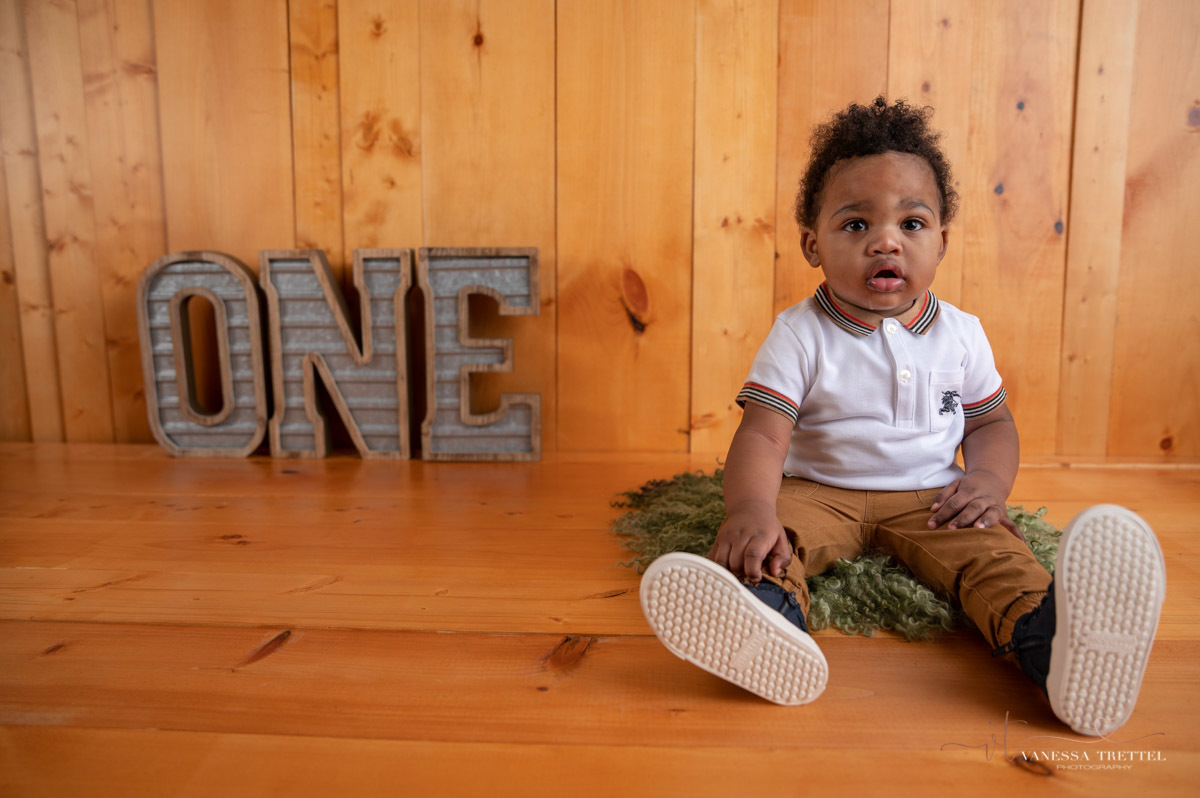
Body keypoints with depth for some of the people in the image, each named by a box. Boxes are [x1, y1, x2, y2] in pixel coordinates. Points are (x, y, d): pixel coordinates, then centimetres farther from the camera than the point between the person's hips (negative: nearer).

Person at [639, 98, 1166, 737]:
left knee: (992, 547, -26)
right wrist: (751, 507, -37)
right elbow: (763, 433, -17)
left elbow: (990, 421, 14)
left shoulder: (960, 334, 3)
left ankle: (1047, 639, -51)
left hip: (931, 497, 2)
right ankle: (770, 617, -60)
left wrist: (990, 479, -9)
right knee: (771, 533, -31)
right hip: (819, 491, -2)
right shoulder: (799, 335, -8)